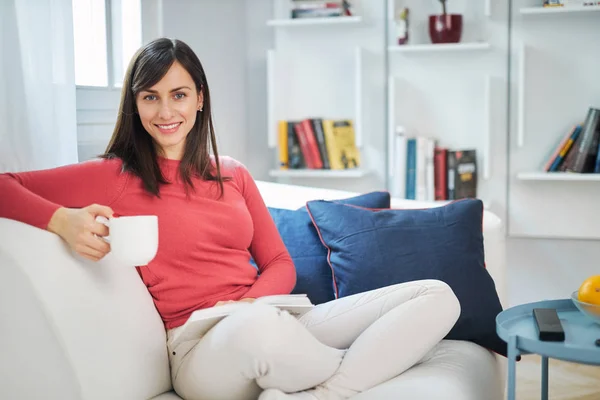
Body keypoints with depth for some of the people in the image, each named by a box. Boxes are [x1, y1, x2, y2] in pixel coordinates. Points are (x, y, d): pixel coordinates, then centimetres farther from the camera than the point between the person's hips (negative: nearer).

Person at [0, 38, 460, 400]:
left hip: (281, 326, 6)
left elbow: (280, 265, 16)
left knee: (438, 296, -8)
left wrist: (246, 305, -6)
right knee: (259, 326, -43)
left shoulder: (233, 175, 19)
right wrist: (62, 220, -18)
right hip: (201, 350, -5)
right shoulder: (116, 177, 5)